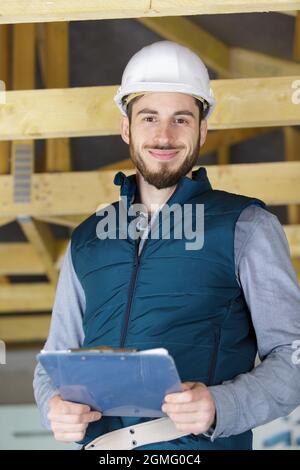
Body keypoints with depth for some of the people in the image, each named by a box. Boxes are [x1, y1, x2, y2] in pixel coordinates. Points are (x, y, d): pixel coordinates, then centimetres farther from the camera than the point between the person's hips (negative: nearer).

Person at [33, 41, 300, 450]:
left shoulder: (246, 227, 8)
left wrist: (219, 407, -15)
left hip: (203, 444, -4)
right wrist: (55, 406, 1)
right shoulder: (87, 241, 21)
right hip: (101, 443, 4)